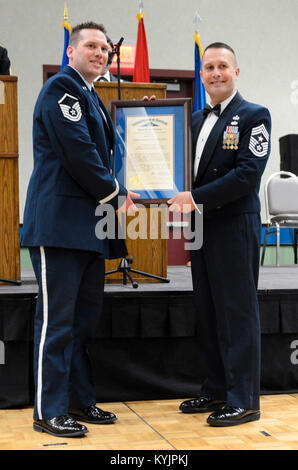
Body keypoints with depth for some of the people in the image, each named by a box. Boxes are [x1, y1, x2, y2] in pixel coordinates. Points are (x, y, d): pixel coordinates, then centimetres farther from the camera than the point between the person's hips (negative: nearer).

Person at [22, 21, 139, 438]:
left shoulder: (91, 97, 22)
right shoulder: (62, 86, -9)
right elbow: (77, 152, -17)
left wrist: (116, 194, 8)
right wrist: (114, 195, -8)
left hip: (88, 225, 10)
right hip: (60, 223, -10)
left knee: (85, 318, 14)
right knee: (57, 320, -5)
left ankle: (80, 400, 24)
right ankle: (49, 411, 2)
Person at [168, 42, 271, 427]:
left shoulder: (254, 117, -5)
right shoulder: (197, 119, 16)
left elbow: (247, 174, -16)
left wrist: (196, 198, -18)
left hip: (235, 226, -7)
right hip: (201, 227, 7)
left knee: (237, 313, -3)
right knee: (207, 313, 12)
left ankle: (244, 401, 4)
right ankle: (215, 390, 23)